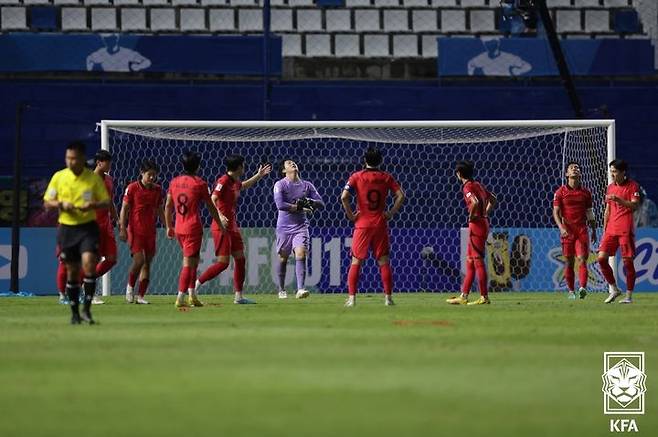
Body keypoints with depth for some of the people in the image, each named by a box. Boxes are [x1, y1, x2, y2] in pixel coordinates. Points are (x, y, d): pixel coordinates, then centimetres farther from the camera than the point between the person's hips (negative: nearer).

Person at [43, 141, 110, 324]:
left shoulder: (94, 178, 0)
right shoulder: (58, 177, 3)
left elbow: (106, 202, 5)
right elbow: (47, 203, 8)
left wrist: (93, 205, -16)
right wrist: (61, 204, -12)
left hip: (88, 227, -2)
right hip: (66, 228, 2)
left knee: (89, 263, -20)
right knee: (72, 271, 6)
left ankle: (87, 309, -13)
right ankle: (75, 312, 18)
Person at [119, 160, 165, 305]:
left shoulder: (157, 189, 7)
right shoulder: (132, 188, -6)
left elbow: (160, 210, 16)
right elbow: (124, 209, -4)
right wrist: (122, 229, -10)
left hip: (150, 231, 5)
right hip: (135, 230, -5)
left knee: (147, 263, 3)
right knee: (139, 259, -16)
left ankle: (140, 295, 9)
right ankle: (130, 287, 8)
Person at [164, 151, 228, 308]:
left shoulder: (174, 182, 7)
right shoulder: (200, 183, -7)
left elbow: (168, 206, 10)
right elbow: (211, 207, -2)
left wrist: (169, 227, 20)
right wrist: (220, 224, 10)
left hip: (178, 228, 6)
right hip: (193, 227, -6)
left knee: (194, 260, 20)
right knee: (188, 263, -5)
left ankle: (192, 295, 17)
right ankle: (181, 298, -10)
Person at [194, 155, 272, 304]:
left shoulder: (235, 182, 13)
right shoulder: (223, 181, -15)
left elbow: (243, 186, 39)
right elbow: (212, 200, -24)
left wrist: (259, 175, 38)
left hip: (233, 227, 10)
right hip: (222, 227, -10)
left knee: (240, 259, 8)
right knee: (223, 262, -12)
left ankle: (238, 296, 12)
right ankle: (196, 284, -3)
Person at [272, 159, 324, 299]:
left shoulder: (307, 185, 8)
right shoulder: (280, 185, -3)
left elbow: (321, 204, 7)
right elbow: (280, 205, -17)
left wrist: (310, 202, -14)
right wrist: (300, 207, -15)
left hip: (301, 226, 1)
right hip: (284, 227, -1)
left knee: (301, 254, -16)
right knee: (283, 258, 6)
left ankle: (300, 290, -23)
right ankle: (281, 290, 22)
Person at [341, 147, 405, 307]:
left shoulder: (357, 177, -2)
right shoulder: (386, 177, 3)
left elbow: (344, 197, -14)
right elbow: (400, 196, -3)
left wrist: (350, 215, -4)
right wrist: (391, 213, 3)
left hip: (362, 224, -1)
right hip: (380, 225, 1)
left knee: (356, 262, 4)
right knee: (384, 261, 7)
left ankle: (352, 298, -3)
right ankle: (388, 297, 3)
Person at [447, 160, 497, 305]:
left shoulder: (467, 187, -12)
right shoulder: (478, 185, 16)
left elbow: (475, 202, -30)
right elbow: (493, 199, 25)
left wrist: (471, 216, -14)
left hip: (476, 223, -10)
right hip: (484, 223, 10)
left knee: (478, 260, -7)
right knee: (470, 261, 13)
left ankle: (484, 297, -7)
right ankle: (464, 296, 16)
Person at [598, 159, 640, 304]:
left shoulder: (632, 186, -2)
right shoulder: (610, 187, 16)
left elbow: (634, 205, -12)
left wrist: (618, 199, -21)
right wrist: (604, 229, 17)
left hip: (626, 230, -6)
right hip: (611, 230, 6)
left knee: (628, 262, -3)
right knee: (602, 258, -6)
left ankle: (629, 295, 4)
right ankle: (614, 289, 9)